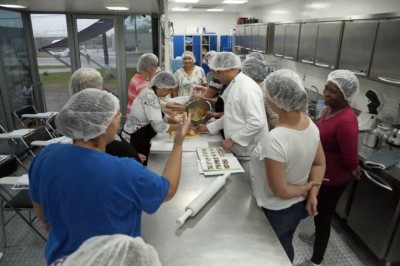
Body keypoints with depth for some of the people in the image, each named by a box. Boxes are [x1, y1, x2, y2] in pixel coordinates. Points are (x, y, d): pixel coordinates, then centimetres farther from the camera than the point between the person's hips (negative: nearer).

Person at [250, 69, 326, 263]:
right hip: (299, 206, 7)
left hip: (275, 212, -7)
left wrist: (306, 187, -10)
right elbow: (319, 163, 1)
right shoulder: (309, 124, -11)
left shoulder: (275, 139, -36)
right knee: (285, 248, 32)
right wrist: (312, 194, -6)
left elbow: (280, 190, -27)